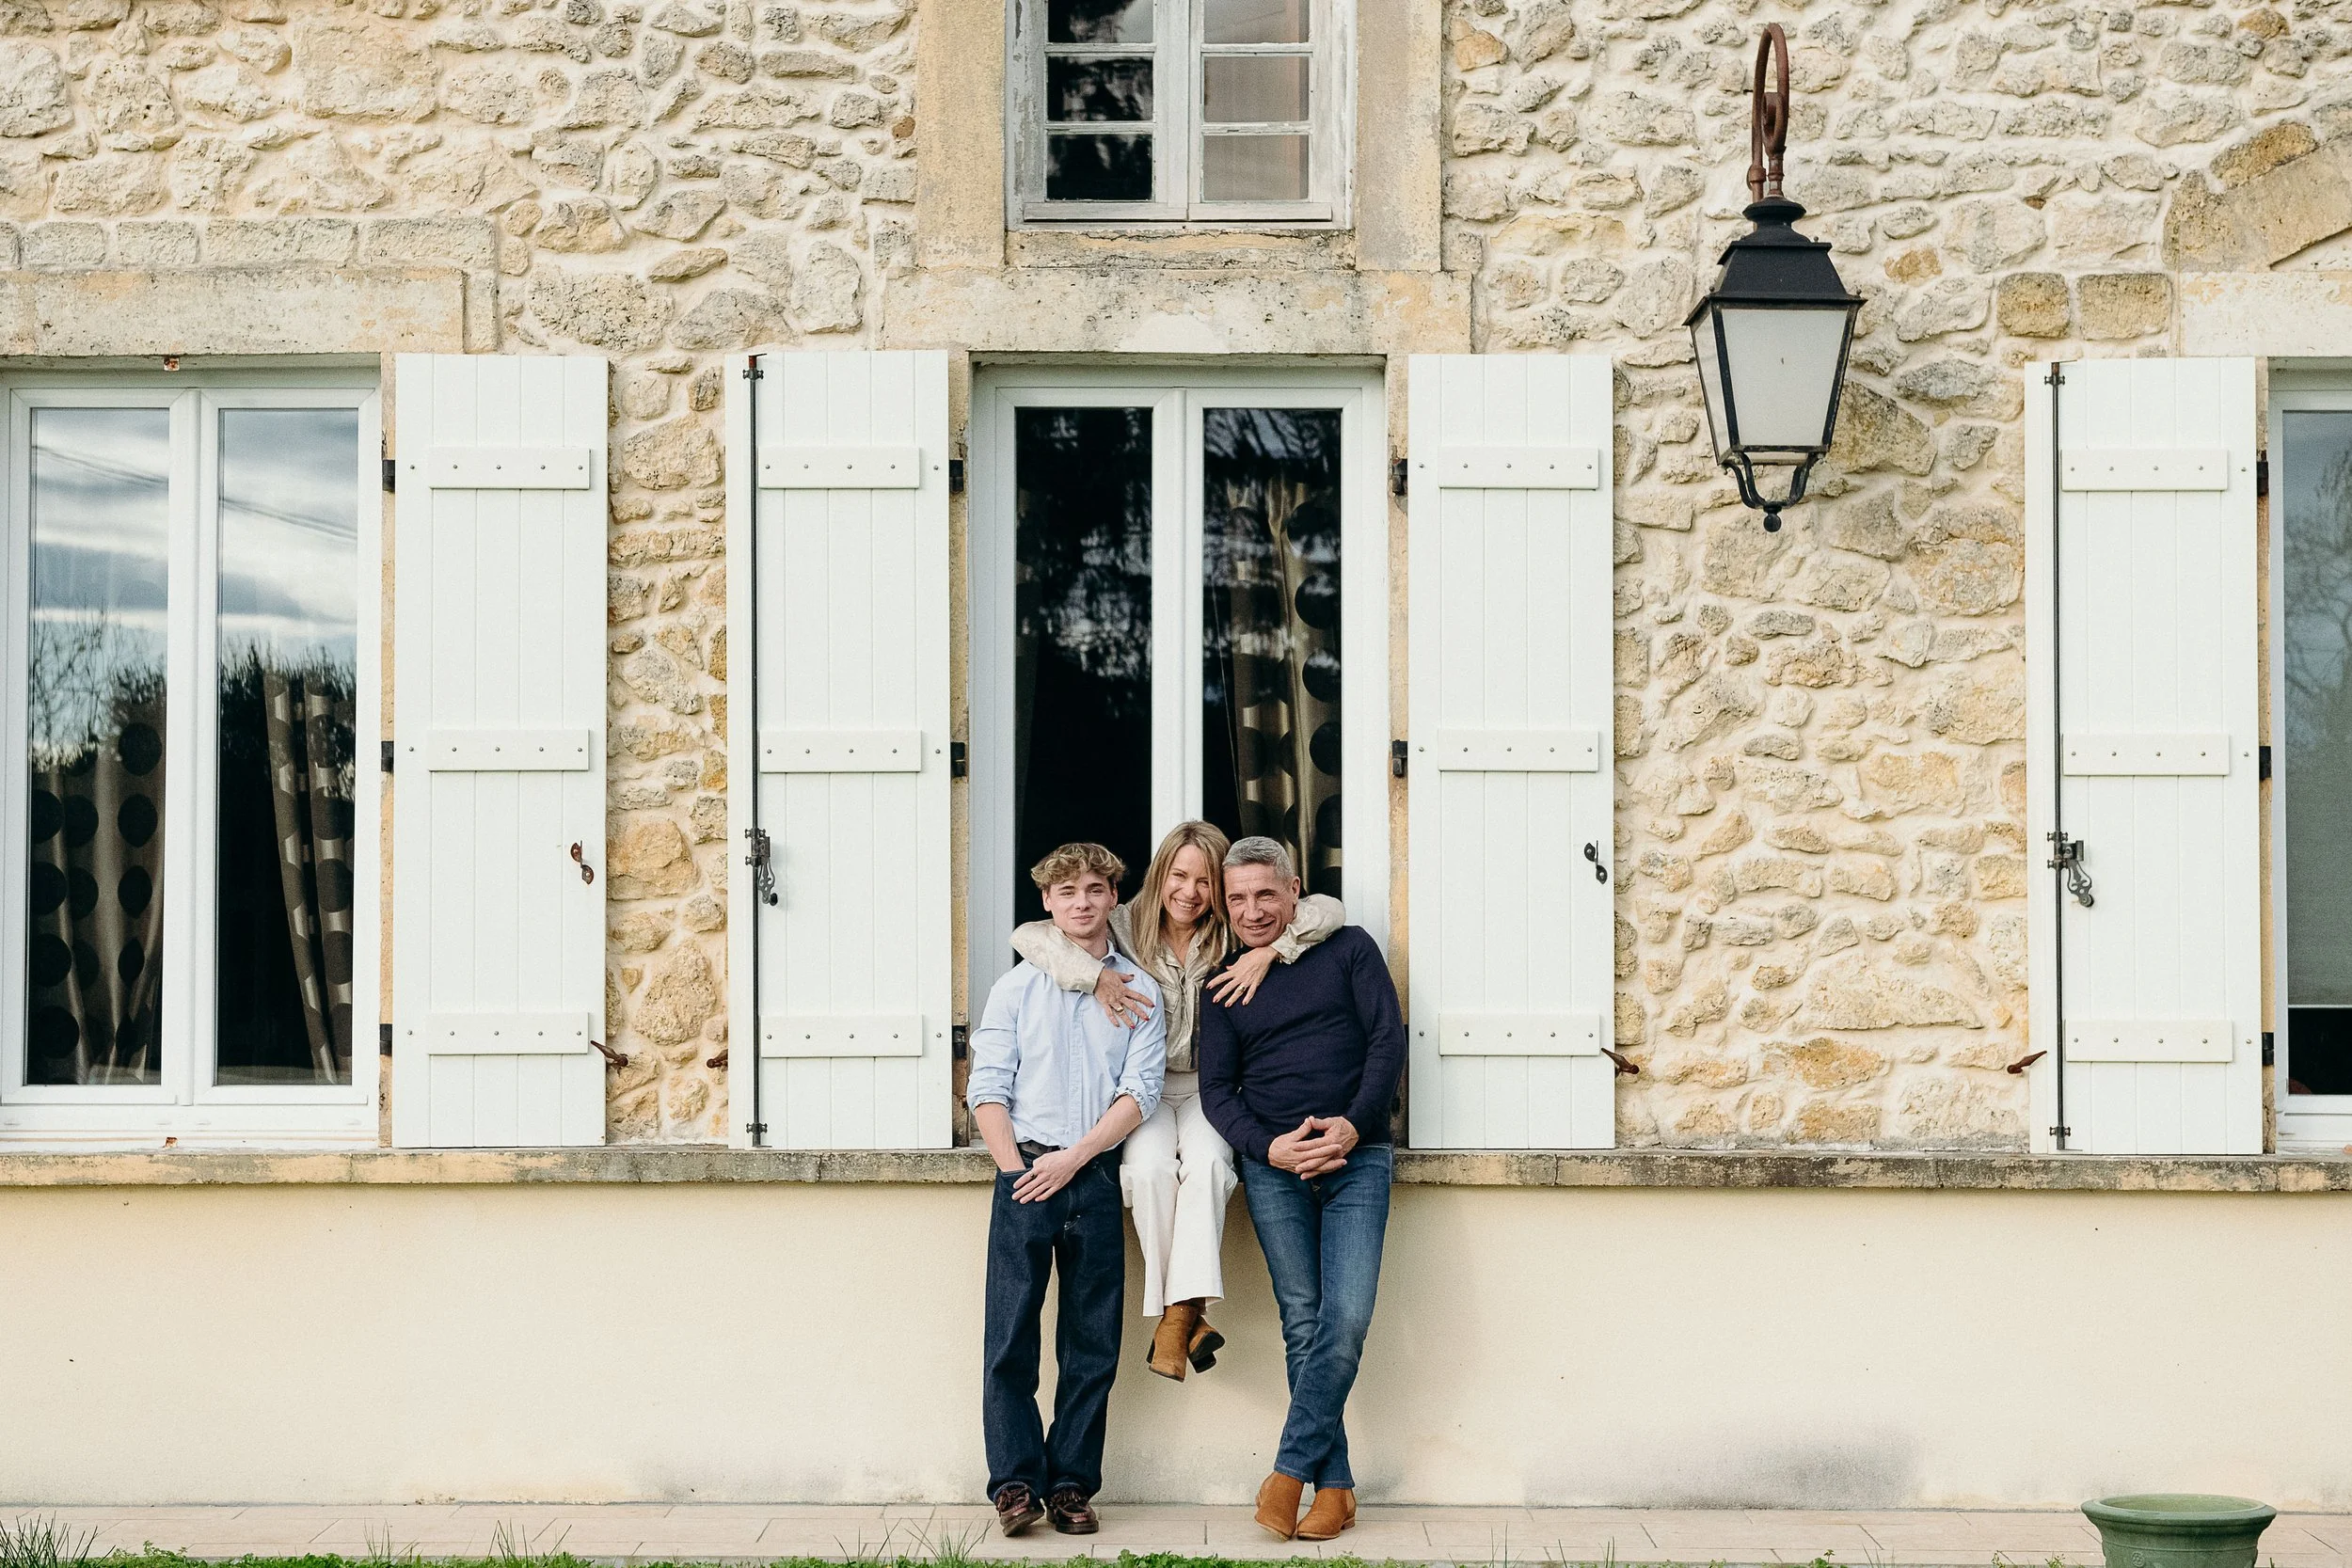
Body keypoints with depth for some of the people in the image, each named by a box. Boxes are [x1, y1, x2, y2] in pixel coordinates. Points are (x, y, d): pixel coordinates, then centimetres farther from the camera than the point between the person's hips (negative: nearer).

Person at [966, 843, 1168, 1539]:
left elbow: (1140, 1092, -1)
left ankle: (1071, 1484, 8)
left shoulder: (1139, 992, 8)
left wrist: (1073, 1158, -11)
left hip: (1095, 1177, 1)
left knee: (1092, 1342, 2)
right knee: (1010, 1337, -5)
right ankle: (1015, 1482, 1)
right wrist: (1018, 1170, -9)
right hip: (1025, 1174, -1)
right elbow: (987, 1088, 3)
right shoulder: (1017, 988, 9)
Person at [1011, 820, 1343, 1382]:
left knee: (1207, 1161, -32)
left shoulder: (1233, 933, 0)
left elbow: (1329, 911, -7)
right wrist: (1096, 975, -24)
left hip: (1208, 1087, 1)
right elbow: (1028, 935, -11)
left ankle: (1179, 1312, -33)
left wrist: (1269, 950, -22)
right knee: (1149, 1167, -32)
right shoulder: (1126, 927, -2)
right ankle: (1186, 1314, -24)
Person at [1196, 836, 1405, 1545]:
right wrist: (1268, 1146, -9)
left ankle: (1292, 1468, -7)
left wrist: (1354, 1124, -12)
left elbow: (1388, 1040, 2)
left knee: (1346, 1317, -15)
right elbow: (1216, 1088, 9)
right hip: (1273, 1166, 2)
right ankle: (1334, 1485, -1)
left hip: (1357, 1160, -2)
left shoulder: (1348, 950, 8)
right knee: (1302, 1321, -4)